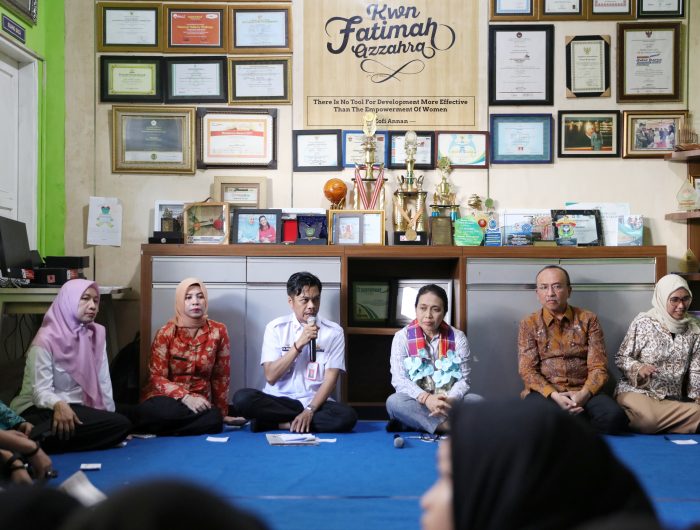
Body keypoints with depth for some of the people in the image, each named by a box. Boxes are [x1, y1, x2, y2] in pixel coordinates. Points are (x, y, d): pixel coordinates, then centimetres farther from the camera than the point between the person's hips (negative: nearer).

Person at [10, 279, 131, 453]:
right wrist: (58, 405, -40)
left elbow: (103, 381, 6)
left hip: (75, 407, 8)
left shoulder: (97, 334, 8)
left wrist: (110, 416, -2)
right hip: (41, 410, -8)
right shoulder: (46, 339, -12)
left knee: (120, 424, -23)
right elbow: (40, 391, -19)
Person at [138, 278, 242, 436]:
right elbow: (157, 377, -8)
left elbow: (221, 376, 8)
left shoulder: (218, 331, 1)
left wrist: (222, 412, 12)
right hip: (166, 398, -3)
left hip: (198, 400, 3)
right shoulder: (166, 333, -4)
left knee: (214, 419, -33)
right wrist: (185, 397, -23)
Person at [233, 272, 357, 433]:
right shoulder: (276, 328, 0)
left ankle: (281, 423, -17)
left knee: (347, 416, -31)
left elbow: (331, 378, -5)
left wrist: (310, 410, -19)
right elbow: (271, 376, -8)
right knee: (242, 398, -28)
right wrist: (298, 344, -17)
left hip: (315, 401, 0)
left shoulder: (333, 331, 0)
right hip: (279, 400, 0)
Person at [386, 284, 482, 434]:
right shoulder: (402, 337, -3)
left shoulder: (458, 338, 1)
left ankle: (414, 423, -29)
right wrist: (426, 398, -31)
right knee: (393, 402, -33)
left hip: (449, 404, 2)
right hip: (417, 404, -1)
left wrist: (449, 400, -27)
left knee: (477, 401, -28)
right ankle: (448, 426, -32)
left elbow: (463, 379, -4)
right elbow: (399, 379, -13)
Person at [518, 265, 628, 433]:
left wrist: (584, 394, -17)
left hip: (583, 392, 1)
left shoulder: (588, 320, 10)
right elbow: (528, 370, 0)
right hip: (545, 392, -1)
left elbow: (598, 366, 3)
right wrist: (554, 395, -18)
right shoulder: (529, 324, 9)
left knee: (614, 417, -32)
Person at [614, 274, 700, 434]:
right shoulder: (643, 322, -6)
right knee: (648, 418, -37)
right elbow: (621, 358, -1)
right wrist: (638, 368, -20)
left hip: (673, 398, 5)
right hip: (636, 390, -5)